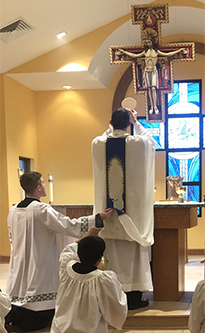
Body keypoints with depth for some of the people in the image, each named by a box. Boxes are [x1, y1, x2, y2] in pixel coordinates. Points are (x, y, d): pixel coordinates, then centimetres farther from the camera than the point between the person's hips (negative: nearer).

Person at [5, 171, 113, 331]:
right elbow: (71, 226, -17)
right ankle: (16, 315, -16)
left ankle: (10, 313, -7)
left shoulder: (13, 211, 5)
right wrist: (99, 218, -9)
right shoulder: (42, 210, -17)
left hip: (19, 269, 7)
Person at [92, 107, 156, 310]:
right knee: (132, 253, 6)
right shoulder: (138, 143, -9)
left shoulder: (97, 144, -3)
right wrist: (136, 123, 21)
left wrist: (113, 126, 26)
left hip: (107, 208, 3)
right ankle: (133, 297, 14)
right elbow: (151, 141, 15)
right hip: (132, 208, -2)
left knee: (110, 253, 10)